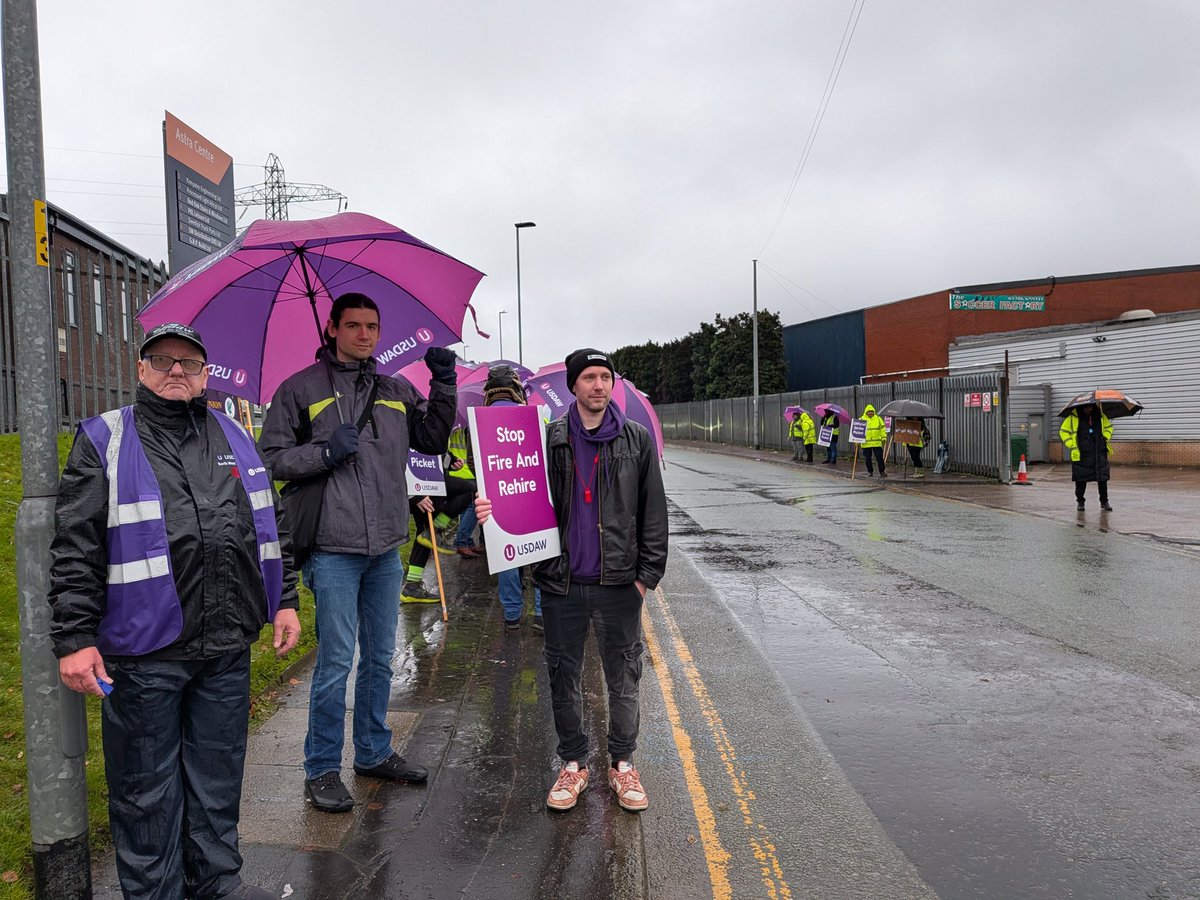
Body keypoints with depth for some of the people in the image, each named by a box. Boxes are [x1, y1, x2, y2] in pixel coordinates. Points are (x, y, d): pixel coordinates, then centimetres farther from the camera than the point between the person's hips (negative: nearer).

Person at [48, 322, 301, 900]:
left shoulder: (234, 437, 12)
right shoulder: (105, 441, -1)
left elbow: (270, 527, 17)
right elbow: (76, 551, -5)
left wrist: (284, 601, 13)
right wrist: (75, 639, -10)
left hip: (227, 649, 4)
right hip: (144, 653, -4)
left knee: (217, 776, 17)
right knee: (147, 789, 9)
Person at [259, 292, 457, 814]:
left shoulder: (396, 390, 12)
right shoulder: (301, 388, 0)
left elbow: (433, 440, 9)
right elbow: (271, 458, -1)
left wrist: (444, 384, -2)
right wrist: (326, 452, -17)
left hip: (386, 547, 5)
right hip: (334, 548, -5)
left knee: (380, 657, 15)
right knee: (336, 662, 0)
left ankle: (374, 752, 32)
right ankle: (322, 769, 17)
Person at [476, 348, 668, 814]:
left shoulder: (637, 440, 1)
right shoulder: (548, 439, 0)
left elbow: (653, 511, 3)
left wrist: (648, 573, -2)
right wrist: (492, 510, -17)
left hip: (619, 582, 0)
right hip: (562, 582, 1)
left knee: (623, 676, 10)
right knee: (564, 675, 11)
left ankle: (623, 765, 29)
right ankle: (573, 764, 29)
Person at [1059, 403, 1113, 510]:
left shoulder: (1100, 415, 9)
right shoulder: (1073, 417, -2)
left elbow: (1109, 427, 26)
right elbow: (1063, 431, 4)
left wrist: (1106, 439, 11)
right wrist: (1071, 445, -5)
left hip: (1100, 454, 3)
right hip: (1081, 455, -3)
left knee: (1102, 478, 1)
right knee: (1081, 479, 3)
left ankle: (1104, 502, 12)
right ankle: (1080, 502, 17)